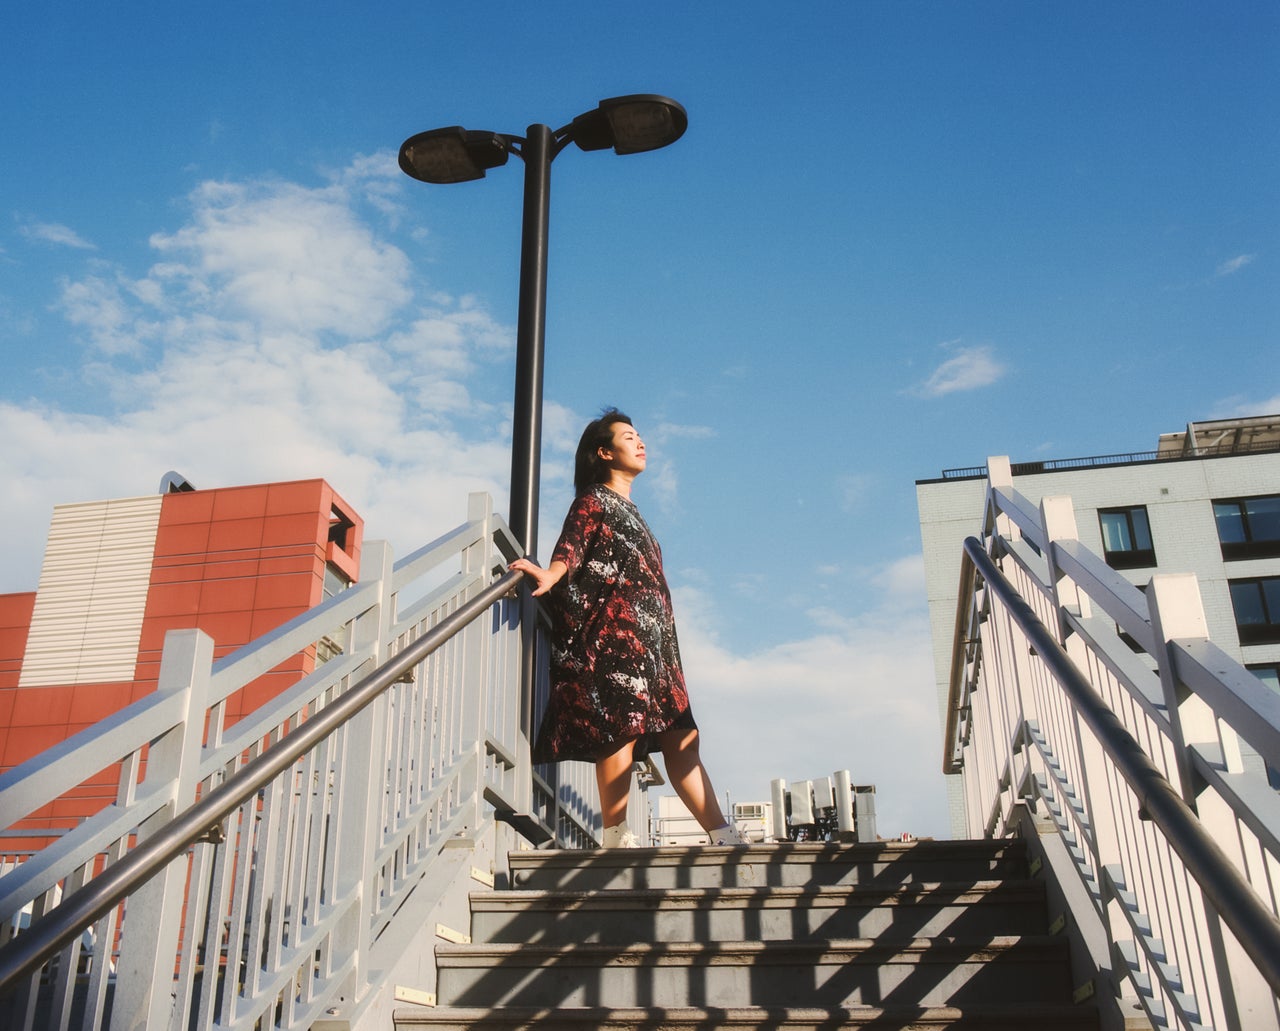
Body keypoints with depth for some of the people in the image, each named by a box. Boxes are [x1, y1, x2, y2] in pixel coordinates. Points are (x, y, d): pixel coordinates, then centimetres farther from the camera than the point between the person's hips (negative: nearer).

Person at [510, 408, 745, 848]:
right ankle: (616, 835, -13)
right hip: (613, 630, -9)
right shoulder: (594, 499, 2)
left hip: (648, 640, 9)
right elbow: (572, 545, -16)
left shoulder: (627, 510, 28)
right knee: (622, 727, -15)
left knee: (680, 737, 3)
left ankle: (721, 833, 2)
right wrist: (550, 575, -34)